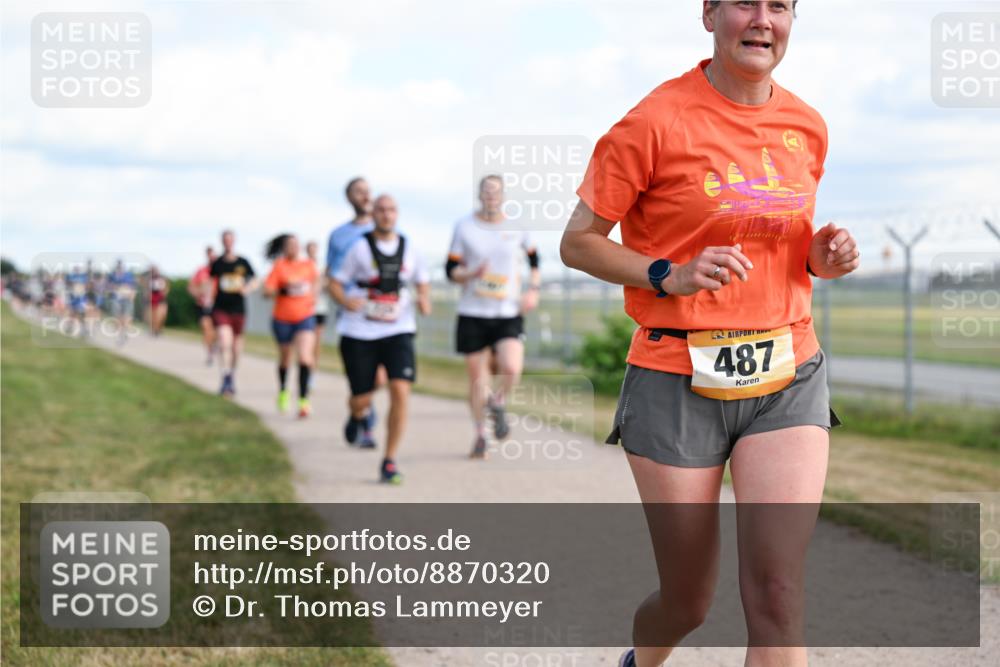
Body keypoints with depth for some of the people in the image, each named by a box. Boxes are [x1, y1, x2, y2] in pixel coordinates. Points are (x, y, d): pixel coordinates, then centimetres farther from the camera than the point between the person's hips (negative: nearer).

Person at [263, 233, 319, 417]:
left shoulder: (309, 265, 1)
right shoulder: (279, 266, -8)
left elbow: (316, 279, 21)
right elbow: (267, 292, -14)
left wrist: (313, 295, 4)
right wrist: (284, 290, -28)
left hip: (305, 318, 1)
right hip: (282, 319, -1)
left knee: (305, 359, -17)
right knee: (285, 359, 17)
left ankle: (303, 400, -14)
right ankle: (283, 391, 44)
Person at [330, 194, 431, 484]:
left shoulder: (409, 250, 5)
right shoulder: (360, 248, -3)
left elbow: (423, 282, 19)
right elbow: (335, 284, 0)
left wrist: (424, 300, -4)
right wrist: (345, 300, -22)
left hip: (398, 331, 1)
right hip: (359, 332, -1)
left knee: (400, 390, -17)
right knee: (362, 399, 3)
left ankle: (390, 462, -6)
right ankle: (358, 417, 44)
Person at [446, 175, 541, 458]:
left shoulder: (517, 225, 3)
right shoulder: (464, 227, 0)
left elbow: (534, 257, 20)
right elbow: (451, 270, 1)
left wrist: (534, 289, 6)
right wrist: (472, 274, -19)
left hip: (509, 314, 0)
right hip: (473, 313, 0)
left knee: (511, 369, -20)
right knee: (477, 376, 4)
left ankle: (498, 404, 14)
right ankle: (480, 435, 24)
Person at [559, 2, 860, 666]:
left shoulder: (807, 127, 8)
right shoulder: (657, 121, -8)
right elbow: (578, 242, -3)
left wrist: (824, 256, 0)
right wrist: (671, 276, -18)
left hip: (787, 380, 3)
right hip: (679, 384, -3)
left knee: (777, 592, -12)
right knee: (689, 603, 8)